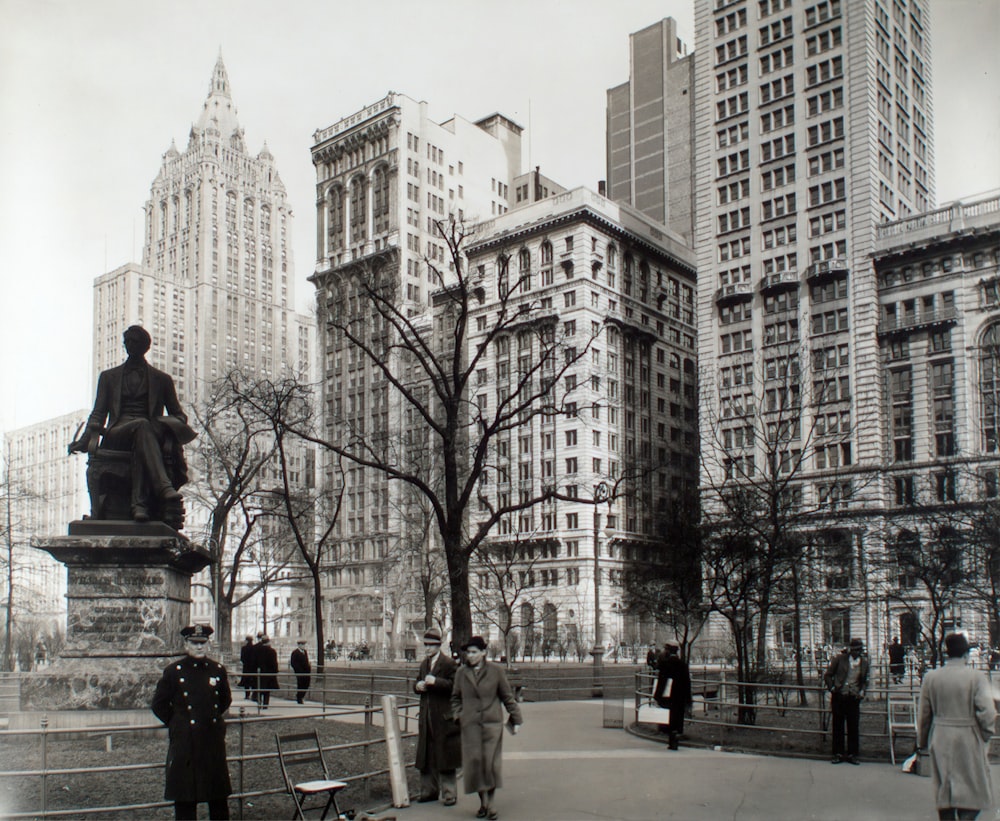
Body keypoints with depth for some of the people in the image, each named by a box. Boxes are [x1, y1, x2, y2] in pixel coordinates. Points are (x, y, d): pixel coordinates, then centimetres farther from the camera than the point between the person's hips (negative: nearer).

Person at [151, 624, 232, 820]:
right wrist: (176, 723, 3)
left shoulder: (218, 670, 4)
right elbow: (158, 704, 2)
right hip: (185, 742, -3)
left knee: (219, 796, 10)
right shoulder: (173, 671, -5)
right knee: (185, 798, 4)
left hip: (214, 740, 3)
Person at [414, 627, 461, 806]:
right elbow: (417, 684, 24)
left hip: (444, 717, -7)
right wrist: (418, 686, 1)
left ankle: (449, 794, 6)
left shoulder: (448, 663, -9)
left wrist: (436, 682, -25)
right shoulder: (424, 664, 15)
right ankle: (429, 791, 21)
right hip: (426, 716, 7)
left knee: (445, 756, -2)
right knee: (426, 756, 11)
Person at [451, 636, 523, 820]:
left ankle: (490, 803, 11)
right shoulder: (461, 672, 6)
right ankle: (483, 802, 9)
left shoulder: (496, 671, 1)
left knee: (491, 762, -1)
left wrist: (516, 718, 6)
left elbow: (507, 696, 7)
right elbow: (456, 697, 18)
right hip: (470, 724, 2)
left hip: (492, 723, -1)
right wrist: (457, 715, 5)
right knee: (474, 761, -3)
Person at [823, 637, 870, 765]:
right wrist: (832, 688, -7)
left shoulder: (864, 662, 7)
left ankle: (852, 754, 14)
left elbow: (865, 681, 19)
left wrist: (862, 691, 2)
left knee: (854, 726, 2)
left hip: (854, 698, 1)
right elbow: (828, 675, 4)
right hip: (839, 697, -1)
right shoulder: (840, 658, -2)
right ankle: (838, 753, 14)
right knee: (838, 725, 5)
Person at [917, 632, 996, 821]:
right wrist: (985, 734, 1)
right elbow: (987, 711, -17)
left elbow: (924, 713, 6)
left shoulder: (930, 678, 0)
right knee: (972, 791, 5)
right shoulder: (977, 677, -10)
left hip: (940, 741, 3)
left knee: (944, 789, 13)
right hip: (969, 740, -3)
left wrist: (922, 740, 17)